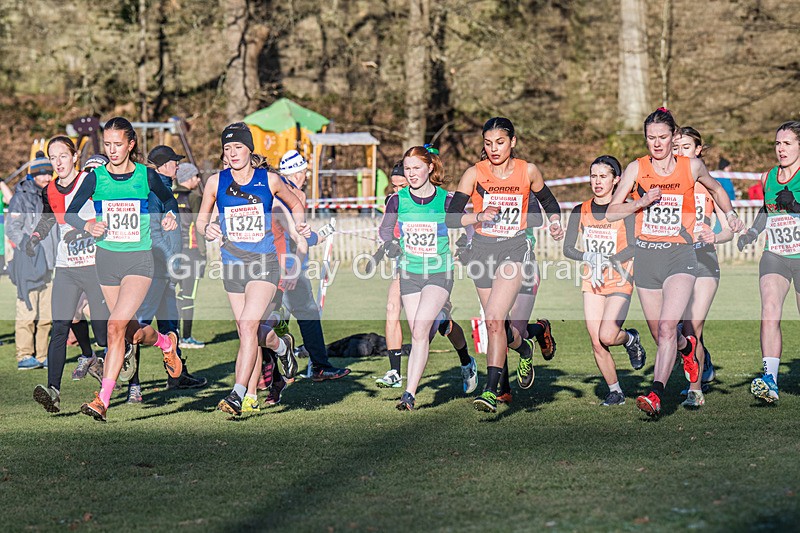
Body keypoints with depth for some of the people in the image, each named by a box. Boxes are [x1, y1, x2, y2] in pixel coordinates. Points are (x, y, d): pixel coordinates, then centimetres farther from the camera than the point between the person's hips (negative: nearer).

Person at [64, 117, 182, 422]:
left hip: (139, 260, -3)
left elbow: (168, 199, 16)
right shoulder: (96, 177, -1)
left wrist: (170, 216, -4)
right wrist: (88, 226, -18)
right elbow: (69, 214, 1)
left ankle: (103, 400, -19)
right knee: (129, 330, 13)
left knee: (117, 326, -19)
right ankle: (165, 342, 47)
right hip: (107, 259, 4)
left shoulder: (145, 176, -3)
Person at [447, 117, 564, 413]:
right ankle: (524, 348, 46)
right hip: (483, 250, 2)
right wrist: (478, 216, -26)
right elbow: (451, 218, -9)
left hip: (515, 248, -2)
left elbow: (549, 202, 18)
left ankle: (491, 390, -21)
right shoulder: (474, 174, -4)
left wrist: (555, 222, -1)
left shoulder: (527, 172, -1)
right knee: (497, 324, 11)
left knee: (494, 318, -21)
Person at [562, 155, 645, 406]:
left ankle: (631, 339, 17)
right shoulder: (581, 211, 6)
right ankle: (615, 392, 15)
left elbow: (631, 248, -14)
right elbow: (568, 248, 3)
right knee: (596, 343, -3)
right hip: (591, 283, 4)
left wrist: (605, 262, -26)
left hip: (619, 282, -4)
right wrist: (589, 258, -15)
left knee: (607, 336, -19)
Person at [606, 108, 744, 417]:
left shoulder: (691, 166, 3)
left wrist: (730, 213, 12)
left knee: (667, 327, -20)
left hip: (679, 253, -2)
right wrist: (642, 202, -13)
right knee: (660, 333, 11)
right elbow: (611, 212, 1)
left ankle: (656, 395, -25)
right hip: (646, 254, 2)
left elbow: (715, 188, 25)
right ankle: (687, 346, 46)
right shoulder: (636, 169, 2)